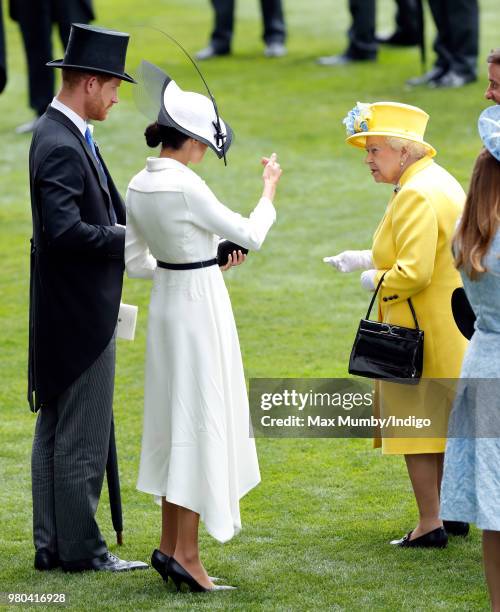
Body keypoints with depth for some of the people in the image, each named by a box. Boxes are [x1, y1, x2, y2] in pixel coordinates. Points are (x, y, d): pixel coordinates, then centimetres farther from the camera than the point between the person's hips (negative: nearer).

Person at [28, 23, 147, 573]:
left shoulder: (67, 136, 13)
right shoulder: (60, 146, -20)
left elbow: (111, 212, 17)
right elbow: (64, 230, -27)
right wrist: (132, 239, -18)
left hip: (68, 315, 11)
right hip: (79, 315, -11)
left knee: (55, 432, 13)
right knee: (81, 436, -4)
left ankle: (52, 547, 19)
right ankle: (80, 549, 2)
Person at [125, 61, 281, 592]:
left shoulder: (139, 186, 3)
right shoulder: (185, 186, -21)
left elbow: (135, 262, 11)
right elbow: (250, 235, -12)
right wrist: (270, 188, 4)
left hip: (166, 303, 8)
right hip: (200, 306, -8)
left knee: (174, 419, 15)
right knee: (199, 418, -3)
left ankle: (170, 544, 18)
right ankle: (186, 552, -1)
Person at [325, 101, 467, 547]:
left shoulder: (417, 196, -22)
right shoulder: (440, 182, 11)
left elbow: (414, 272, -28)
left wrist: (377, 280, -10)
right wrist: (367, 259, 13)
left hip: (422, 332, -10)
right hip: (451, 328, 10)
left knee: (414, 422, -2)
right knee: (444, 423, 18)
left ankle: (430, 523, 1)